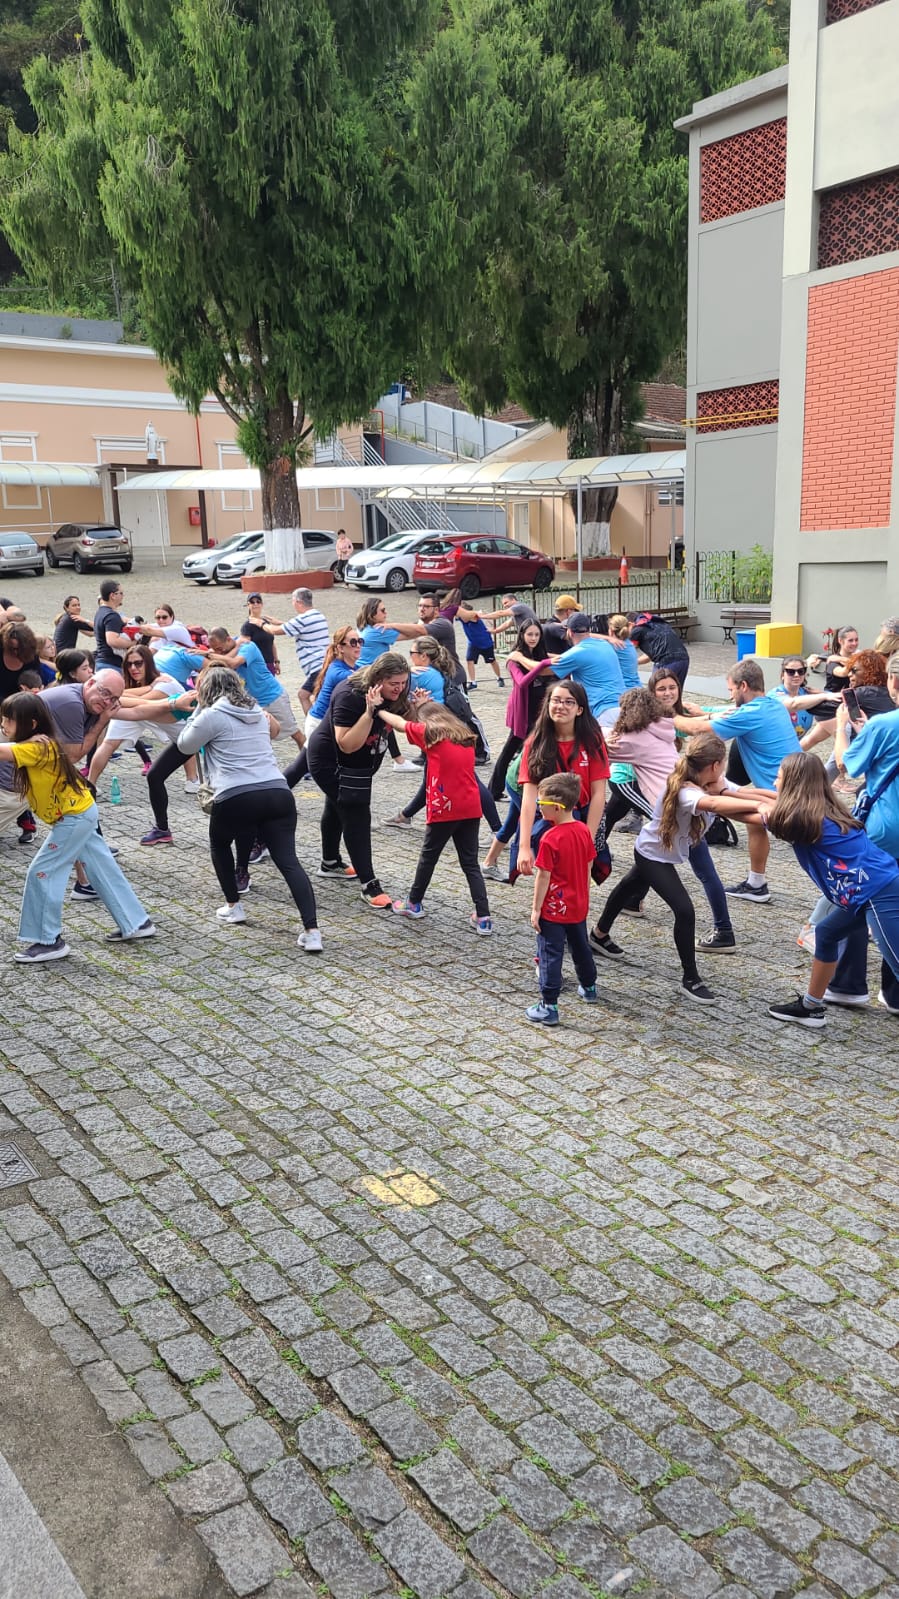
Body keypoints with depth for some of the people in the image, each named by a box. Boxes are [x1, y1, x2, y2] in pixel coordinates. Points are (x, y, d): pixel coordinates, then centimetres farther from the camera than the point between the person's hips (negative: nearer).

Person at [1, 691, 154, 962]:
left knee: (42, 872, -5)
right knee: (103, 869, 15)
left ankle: (49, 942, 3)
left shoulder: (39, 747, -25)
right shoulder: (36, 744, 4)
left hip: (74, 817, -10)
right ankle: (136, 923, 23)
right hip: (79, 812, 10)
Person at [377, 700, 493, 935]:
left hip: (444, 808, -5)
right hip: (471, 808, 5)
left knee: (428, 856, 15)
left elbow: (400, 723, 11)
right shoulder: (465, 736, 15)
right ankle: (483, 918, 0)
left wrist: (378, 709, 26)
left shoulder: (429, 732, -2)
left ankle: (414, 903, 32)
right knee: (470, 863, 7)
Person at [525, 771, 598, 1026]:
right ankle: (589, 988, 44)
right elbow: (588, 868, 7)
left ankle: (549, 1007, 1)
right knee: (581, 947, 25)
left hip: (554, 909, -7)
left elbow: (543, 877, -19)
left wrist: (536, 909, -12)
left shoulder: (550, 838, -23)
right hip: (578, 906, 7)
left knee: (550, 955, -1)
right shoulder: (584, 831, -2)